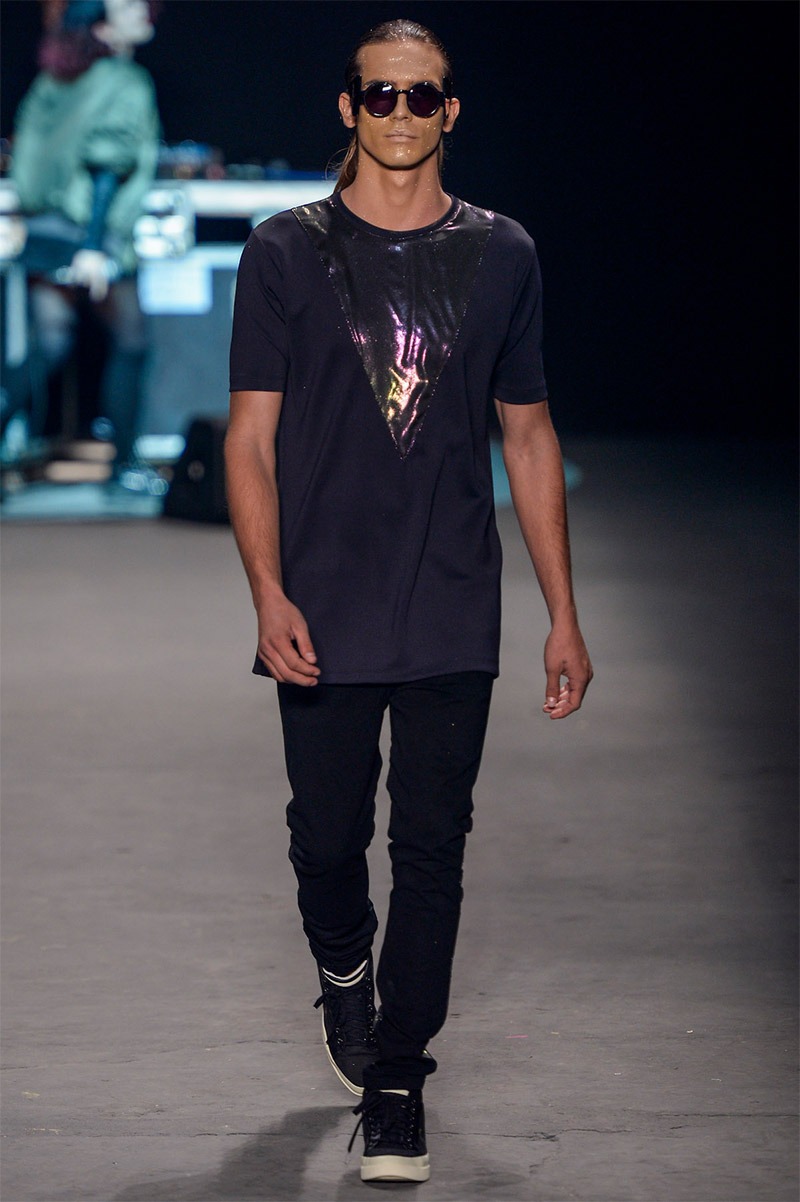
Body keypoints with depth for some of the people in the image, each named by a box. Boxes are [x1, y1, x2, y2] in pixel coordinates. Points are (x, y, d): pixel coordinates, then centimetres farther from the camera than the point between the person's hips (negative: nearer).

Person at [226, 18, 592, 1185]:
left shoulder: (500, 256, 6)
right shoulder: (286, 253, 1)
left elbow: (529, 436, 10)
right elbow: (251, 437, 0)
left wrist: (564, 613, 7)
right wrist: (269, 594, -12)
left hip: (453, 619, 1)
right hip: (325, 618, -1)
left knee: (432, 849, 0)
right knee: (328, 838, 7)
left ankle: (397, 1079, 11)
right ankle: (343, 970, 39)